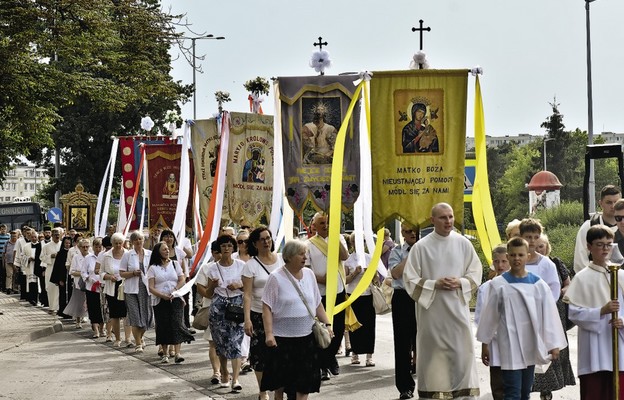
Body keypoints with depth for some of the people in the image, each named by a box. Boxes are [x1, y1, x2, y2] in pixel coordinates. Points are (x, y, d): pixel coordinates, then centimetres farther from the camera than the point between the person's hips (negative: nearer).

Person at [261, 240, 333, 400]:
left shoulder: (309, 274, 7)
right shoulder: (276, 277, -9)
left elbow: (317, 303, 15)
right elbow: (267, 307, -10)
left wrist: (327, 324, 8)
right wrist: (269, 334, -17)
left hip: (307, 335, 4)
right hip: (283, 337, -4)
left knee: (305, 380, 4)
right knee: (280, 380, 7)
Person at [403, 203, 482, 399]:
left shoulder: (463, 243, 3)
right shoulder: (421, 247, -4)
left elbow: (476, 272, 8)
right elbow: (410, 280, -3)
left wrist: (460, 283, -10)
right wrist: (435, 284, -15)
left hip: (457, 308, 2)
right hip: (431, 309, -2)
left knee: (461, 351, 1)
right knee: (433, 352, 1)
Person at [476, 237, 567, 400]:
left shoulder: (538, 284, 1)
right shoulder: (498, 284, -5)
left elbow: (549, 314, 3)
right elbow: (489, 315, 3)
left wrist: (554, 344, 1)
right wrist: (485, 343, 6)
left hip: (531, 346, 3)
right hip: (509, 346, -3)